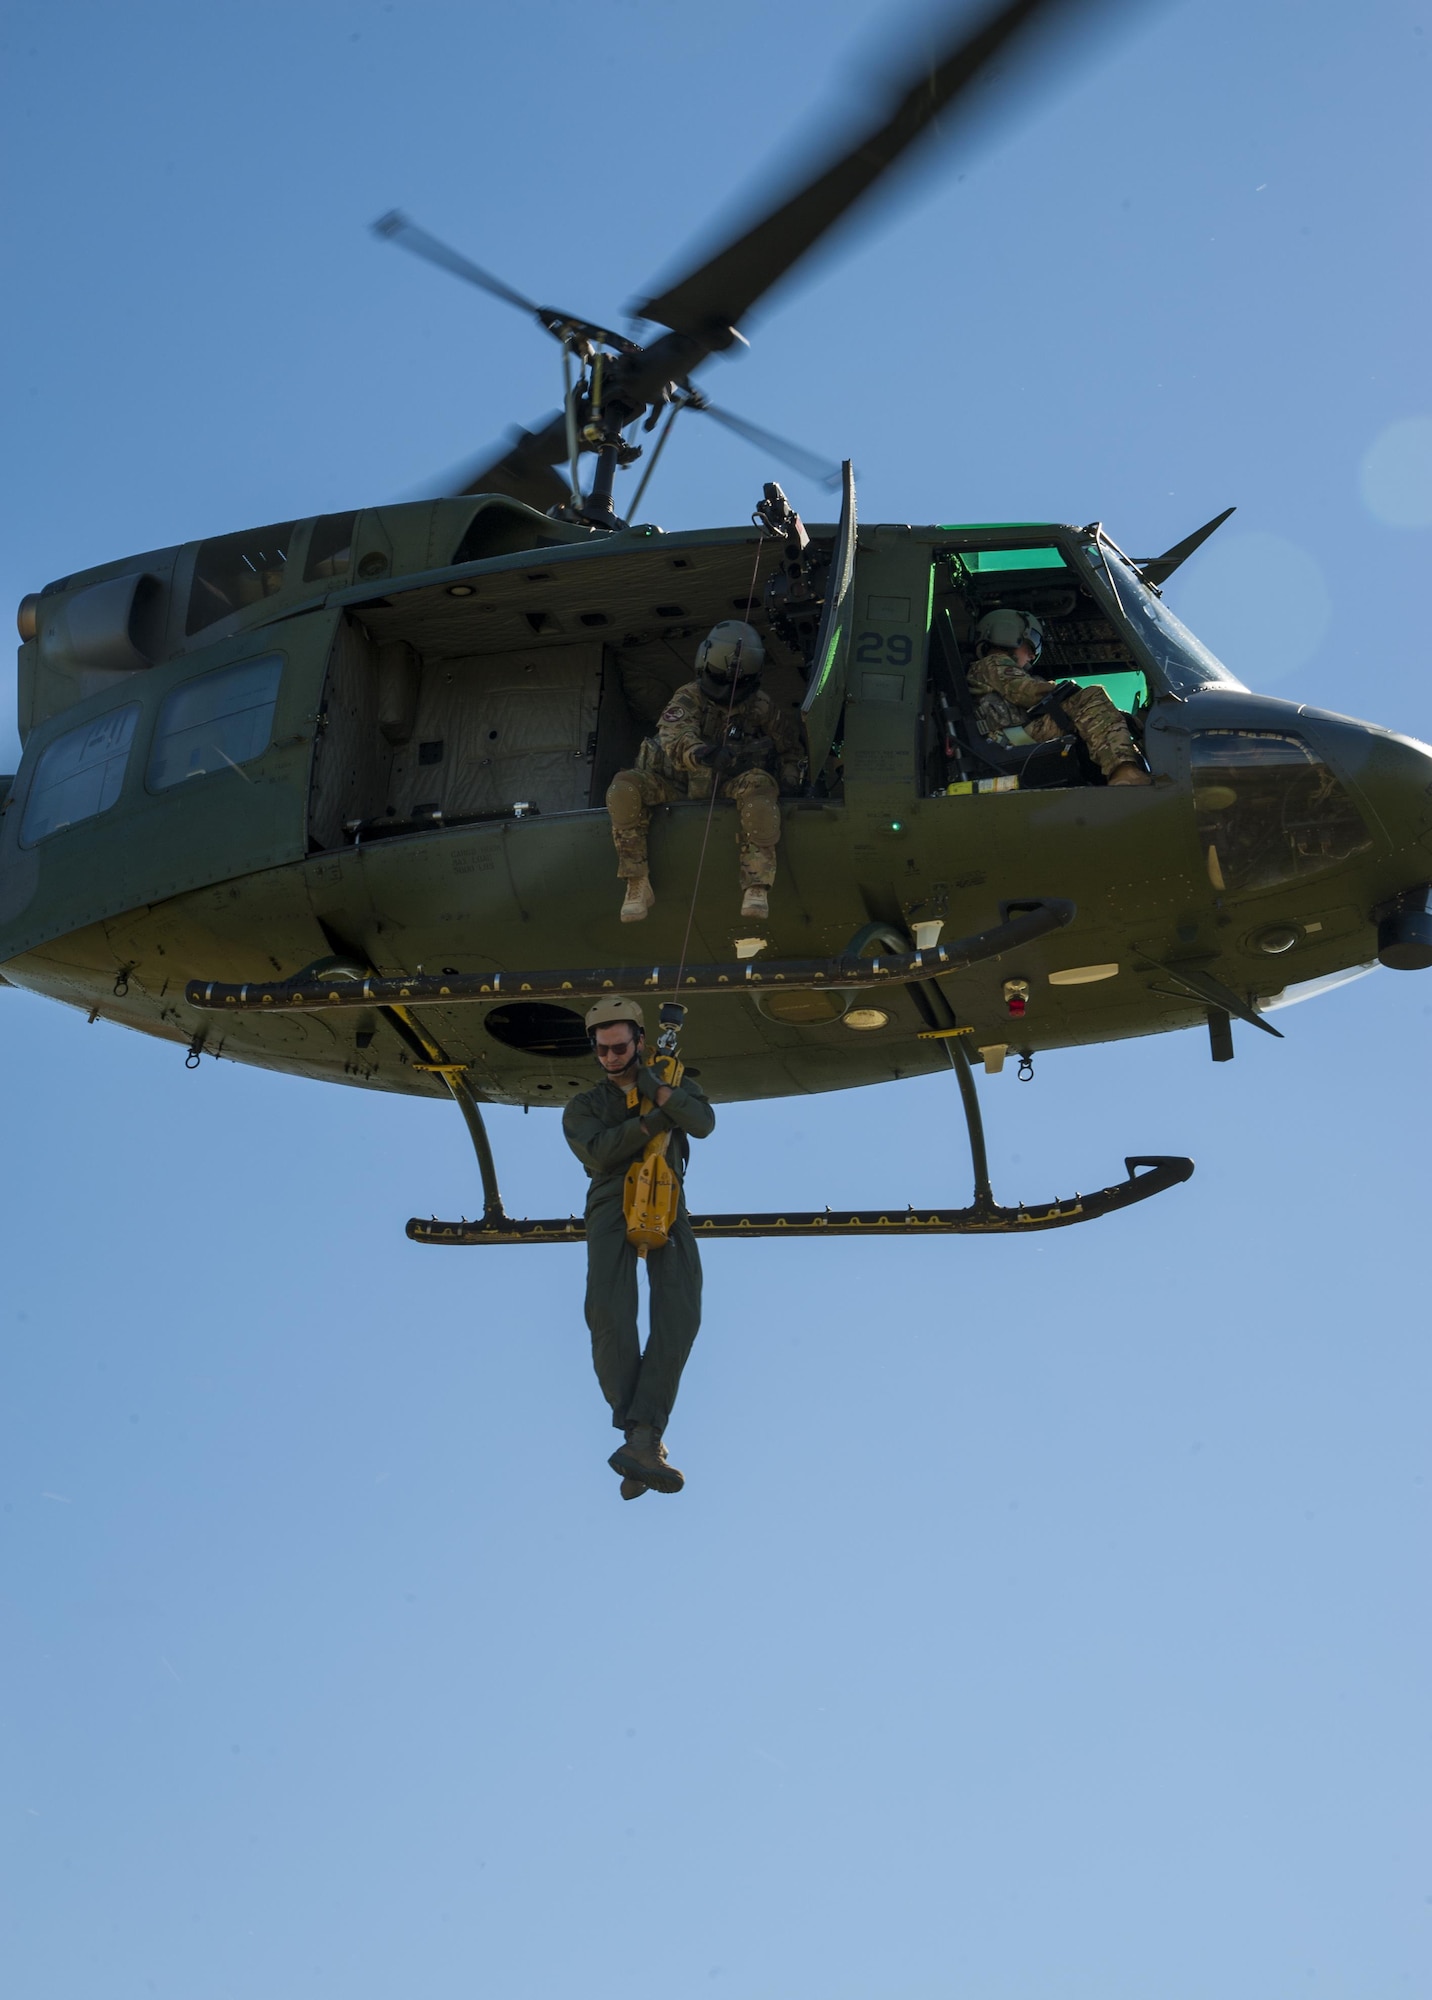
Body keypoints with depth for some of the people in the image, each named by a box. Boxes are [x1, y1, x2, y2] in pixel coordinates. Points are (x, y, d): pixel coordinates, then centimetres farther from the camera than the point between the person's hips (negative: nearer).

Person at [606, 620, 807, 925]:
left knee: (759, 784, -35)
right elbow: (674, 737, -30)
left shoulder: (760, 708, 1)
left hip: (729, 786, 0)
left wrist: (788, 779, -3)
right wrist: (698, 753, -52)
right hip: (678, 786, 0)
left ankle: (756, 885, -39)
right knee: (624, 787, -27)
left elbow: (792, 746, 17)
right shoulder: (689, 699, -7)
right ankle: (637, 883, -20)